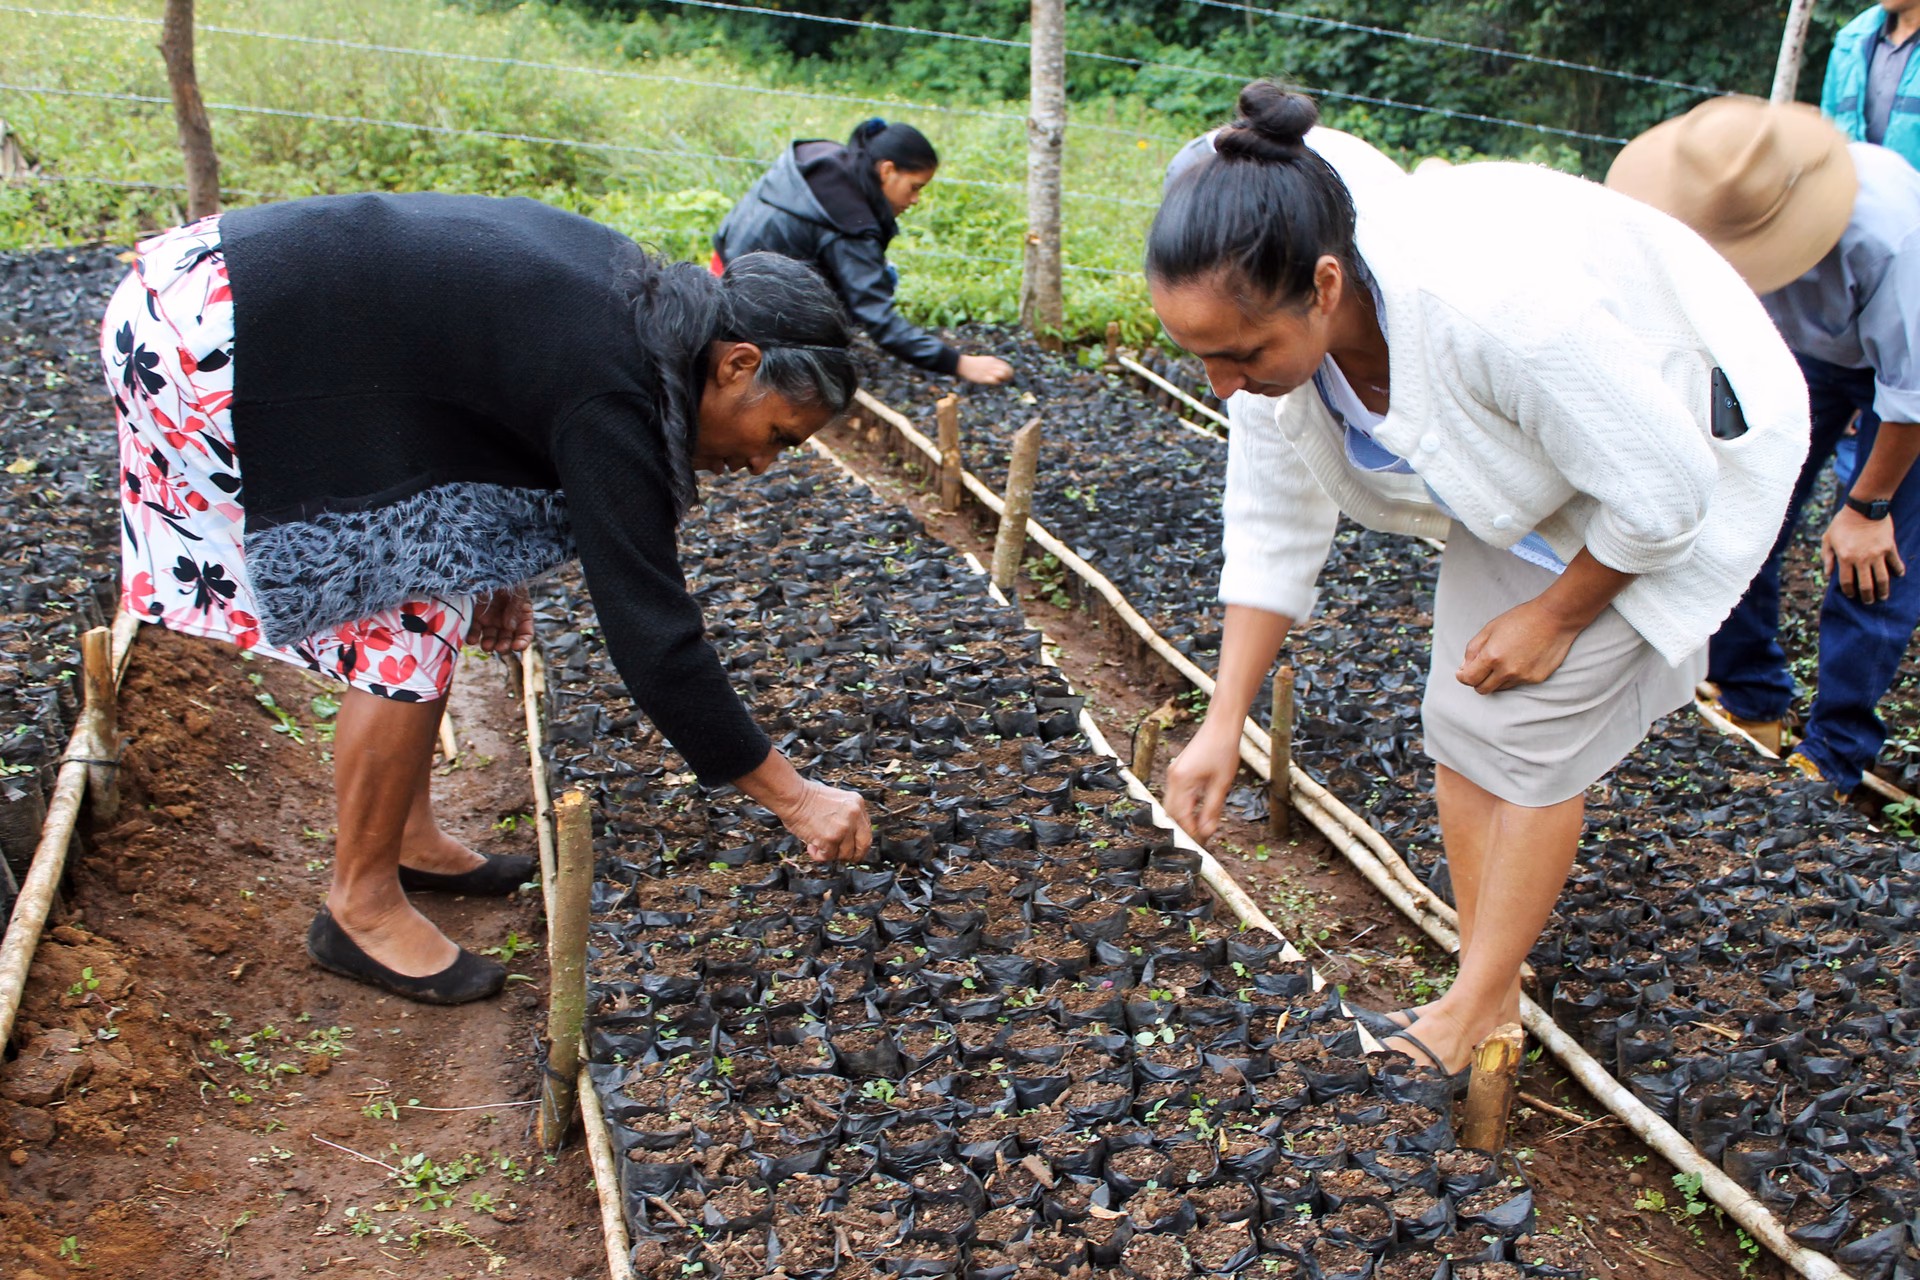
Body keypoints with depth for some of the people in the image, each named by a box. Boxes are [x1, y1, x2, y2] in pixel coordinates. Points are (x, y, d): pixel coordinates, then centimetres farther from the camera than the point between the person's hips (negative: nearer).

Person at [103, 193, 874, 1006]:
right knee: (409, 623, -7)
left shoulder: (634, 290, 4)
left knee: (432, 586, 12)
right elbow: (650, 634, -23)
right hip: (211, 345, -10)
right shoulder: (609, 395, -23)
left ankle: (409, 837, 25)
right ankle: (362, 907, 8)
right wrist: (791, 797, -16)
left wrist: (485, 557, 14)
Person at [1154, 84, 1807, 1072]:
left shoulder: (1495, 307, -44)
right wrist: (1222, 726, -9)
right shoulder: (1277, 323, -21)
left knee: (1529, 730, -8)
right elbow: (1273, 533, -9)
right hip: (1528, 462, 7)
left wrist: (1552, 618, -15)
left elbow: (1663, 492, -29)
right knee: (1461, 720, 4)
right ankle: (1493, 1001, 18)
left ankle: (1473, 1014, 9)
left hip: (1682, 436, -6)